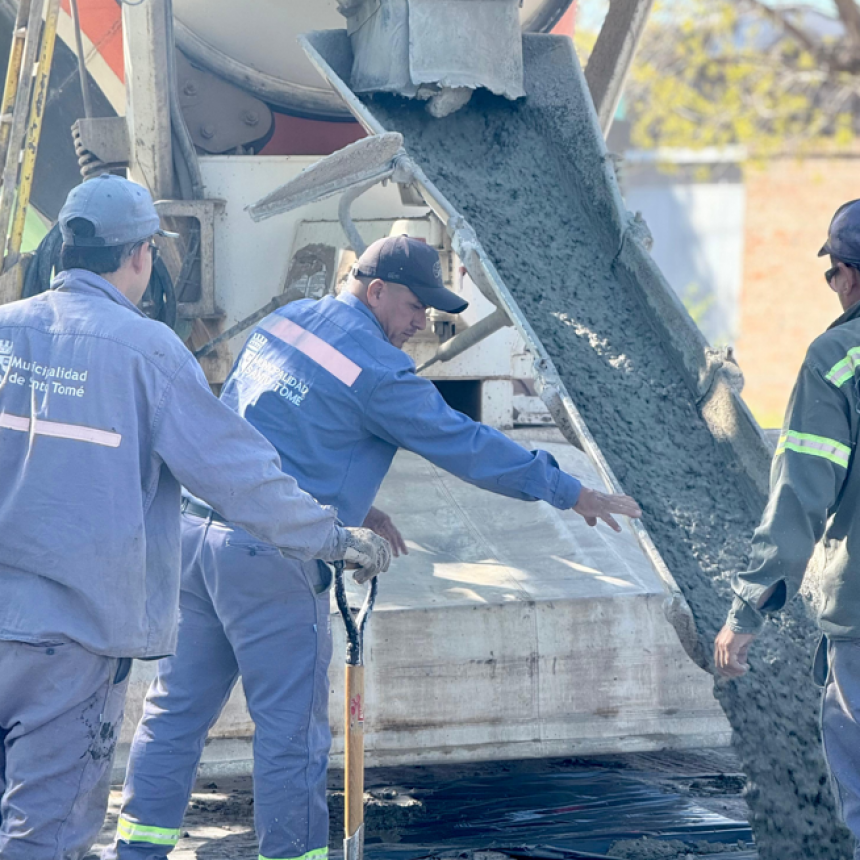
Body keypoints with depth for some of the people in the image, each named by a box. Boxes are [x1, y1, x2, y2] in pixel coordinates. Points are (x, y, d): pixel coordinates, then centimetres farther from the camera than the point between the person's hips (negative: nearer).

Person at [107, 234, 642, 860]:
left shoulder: (284, 322, 14)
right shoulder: (378, 372, -10)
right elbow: (464, 445, -6)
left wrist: (353, 509, 26)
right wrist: (572, 494, 2)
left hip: (198, 532, 8)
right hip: (272, 554, -8)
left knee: (179, 706, 12)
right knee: (292, 725, 2)